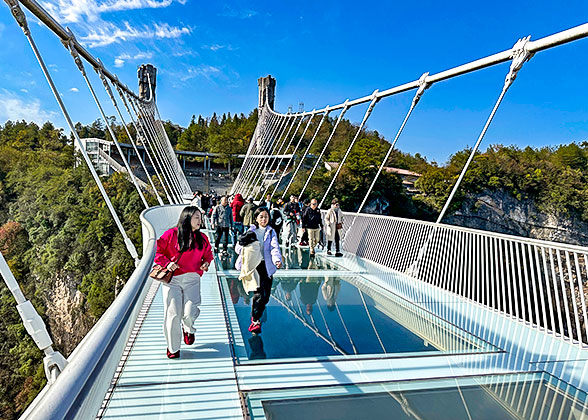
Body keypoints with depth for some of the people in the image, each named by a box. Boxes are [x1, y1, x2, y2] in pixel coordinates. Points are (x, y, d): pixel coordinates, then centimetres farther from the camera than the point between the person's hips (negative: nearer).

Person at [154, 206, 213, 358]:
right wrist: (167, 263, -12)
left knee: (190, 313, -9)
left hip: (192, 279, 2)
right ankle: (173, 347, 22)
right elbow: (158, 251, 2)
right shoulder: (171, 234, -4)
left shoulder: (202, 238, 8)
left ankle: (188, 329, 31)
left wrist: (206, 263, 2)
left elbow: (208, 254, 22)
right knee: (173, 313, -2)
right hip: (171, 279, -2)